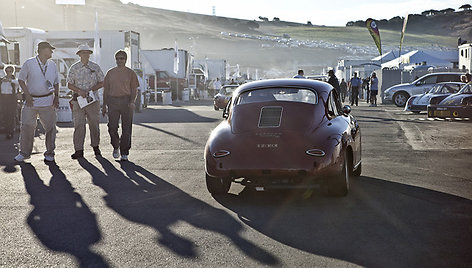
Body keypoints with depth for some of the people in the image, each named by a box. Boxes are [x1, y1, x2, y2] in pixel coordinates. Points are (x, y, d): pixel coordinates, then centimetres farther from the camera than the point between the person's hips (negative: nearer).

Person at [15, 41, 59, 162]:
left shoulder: (52, 65, 9)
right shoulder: (29, 63, -3)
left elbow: (56, 82, 17)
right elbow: (21, 79, 1)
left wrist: (56, 96, 3)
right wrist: (27, 95, -8)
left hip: (48, 101, 2)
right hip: (31, 100, -2)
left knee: (50, 127, 0)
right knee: (26, 126, -1)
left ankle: (49, 153, 12)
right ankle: (24, 153, 12)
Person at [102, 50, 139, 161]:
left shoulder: (130, 73, 6)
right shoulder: (110, 73, 14)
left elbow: (134, 89, 2)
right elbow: (106, 90, 16)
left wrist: (132, 102, -14)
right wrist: (104, 105, 11)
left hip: (126, 101, -2)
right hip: (113, 101, 2)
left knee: (126, 129, -1)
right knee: (112, 127, -6)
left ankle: (124, 153, 6)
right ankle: (116, 147, 21)